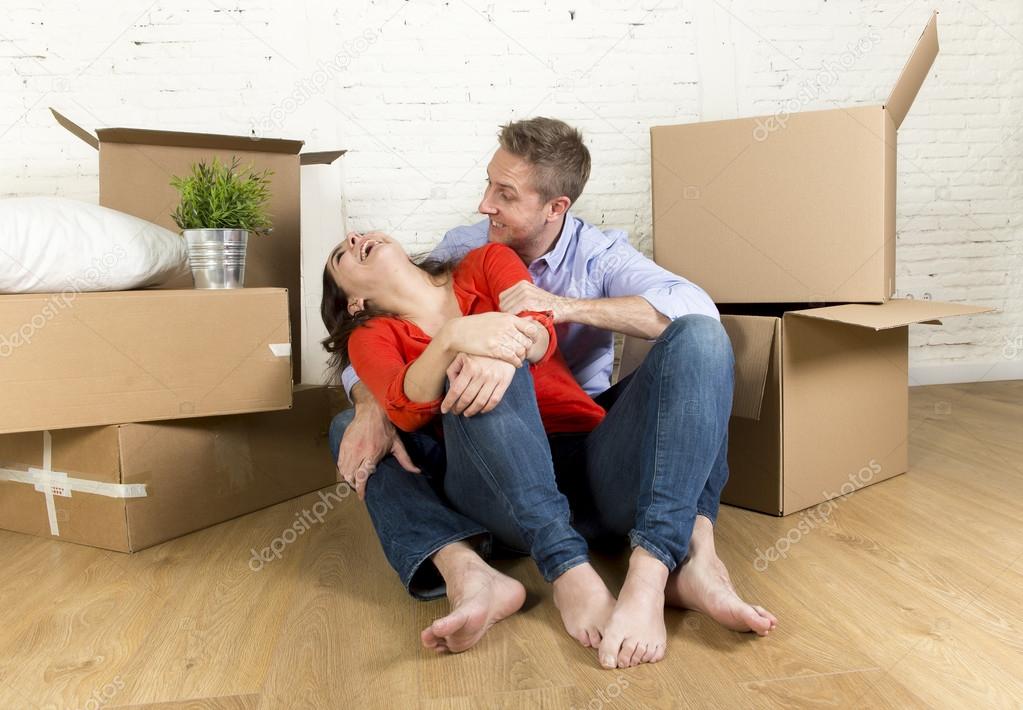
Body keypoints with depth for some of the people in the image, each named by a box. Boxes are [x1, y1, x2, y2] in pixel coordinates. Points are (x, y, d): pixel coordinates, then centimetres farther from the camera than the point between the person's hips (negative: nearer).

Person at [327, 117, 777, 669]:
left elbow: (695, 305, -17)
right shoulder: (461, 250, 9)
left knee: (699, 338, -21)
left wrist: (562, 306, -25)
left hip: (591, 452, -2)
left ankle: (657, 566, -39)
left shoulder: (599, 255, 3)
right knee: (351, 427, -11)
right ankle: (465, 570, -39)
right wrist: (370, 408, -20)